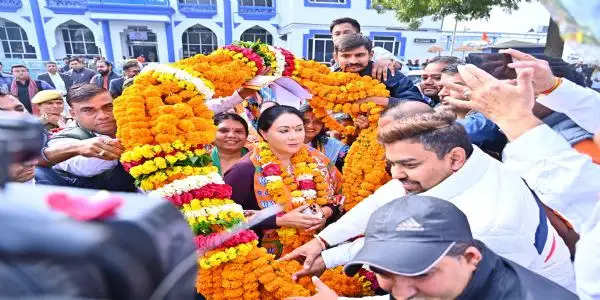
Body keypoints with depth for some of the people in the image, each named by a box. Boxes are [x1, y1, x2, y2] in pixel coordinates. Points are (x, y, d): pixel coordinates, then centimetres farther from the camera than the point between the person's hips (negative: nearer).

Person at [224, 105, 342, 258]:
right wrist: (281, 221, -17)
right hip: (268, 254, -3)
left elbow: (337, 196, 15)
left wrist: (325, 212, -6)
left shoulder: (317, 161, 4)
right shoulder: (247, 170, -9)